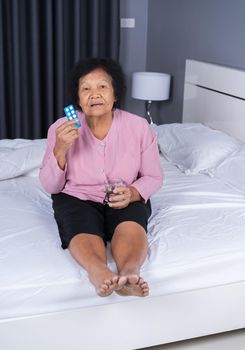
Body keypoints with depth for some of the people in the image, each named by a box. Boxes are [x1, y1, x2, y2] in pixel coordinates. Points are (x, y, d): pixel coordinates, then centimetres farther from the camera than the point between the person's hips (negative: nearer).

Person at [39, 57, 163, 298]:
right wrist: (60, 150, -22)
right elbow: (50, 186, -4)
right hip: (77, 197, 0)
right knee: (83, 230, -33)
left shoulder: (139, 126, -7)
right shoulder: (61, 128, -7)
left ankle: (129, 272, -58)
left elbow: (153, 177, 2)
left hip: (126, 200, 1)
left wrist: (133, 193, -20)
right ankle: (99, 272, -61)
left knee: (131, 225, -33)